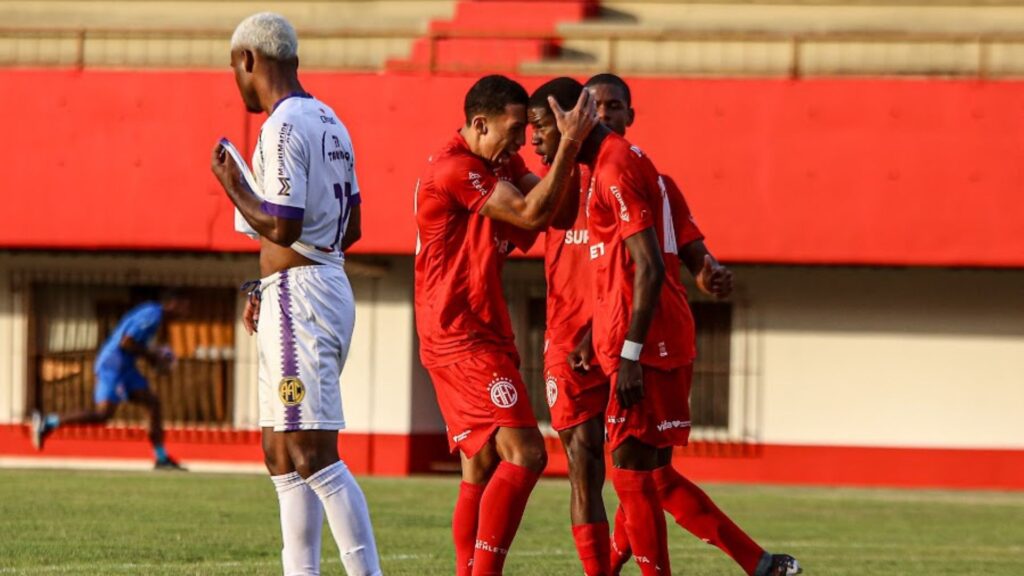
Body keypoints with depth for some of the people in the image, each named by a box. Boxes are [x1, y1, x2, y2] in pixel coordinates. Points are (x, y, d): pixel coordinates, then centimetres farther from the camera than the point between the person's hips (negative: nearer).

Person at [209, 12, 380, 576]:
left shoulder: (284, 126, -14)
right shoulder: (329, 122, 16)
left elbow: (281, 227, -21)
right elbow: (351, 226, 22)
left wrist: (231, 185, -5)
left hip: (298, 298, -10)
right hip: (329, 286, 10)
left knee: (313, 455, -13)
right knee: (282, 455, 14)